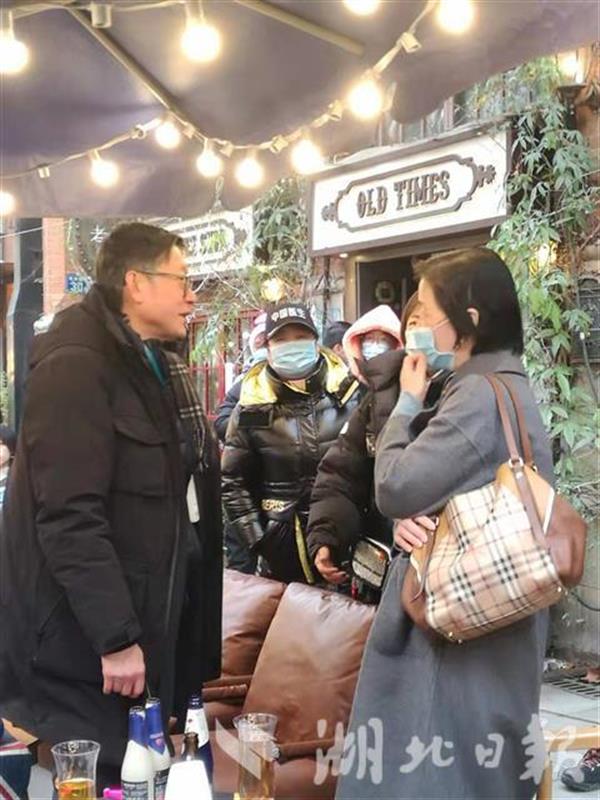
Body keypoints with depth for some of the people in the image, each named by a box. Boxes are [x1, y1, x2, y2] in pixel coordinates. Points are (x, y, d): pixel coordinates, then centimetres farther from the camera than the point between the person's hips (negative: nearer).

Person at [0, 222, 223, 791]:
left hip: (150, 620, 9)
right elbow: (70, 518, -24)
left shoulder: (154, 364, 14)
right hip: (85, 639, -9)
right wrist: (115, 637, -24)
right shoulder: (75, 367, -17)